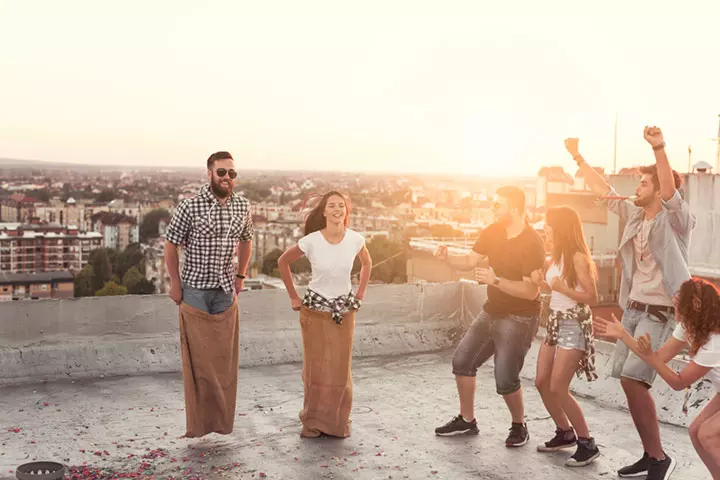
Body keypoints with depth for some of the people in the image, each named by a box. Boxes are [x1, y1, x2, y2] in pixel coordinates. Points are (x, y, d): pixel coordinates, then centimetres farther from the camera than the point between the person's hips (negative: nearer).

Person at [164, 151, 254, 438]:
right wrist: (175, 283, -4)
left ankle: (222, 419, 19)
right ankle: (198, 421, 11)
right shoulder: (189, 206, -11)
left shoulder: (242, 207, 2)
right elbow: (171, 245, -4)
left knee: (224, 355, 7)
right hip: (195, 289, -4)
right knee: (197, 355, 1)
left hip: (226, 290, 4)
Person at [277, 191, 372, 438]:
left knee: (340, 368, 4)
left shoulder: (355, 239, -8)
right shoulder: (311, 241, -15)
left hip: (344, 310, 2)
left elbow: (367, 263, 12)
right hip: (315, 310, -2)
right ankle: (313, 421, 17)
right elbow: (283, 262, -1)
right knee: (316, 367, 4)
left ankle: (337, 422, 18)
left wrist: (360, 295, 7)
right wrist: (293, 297, -1)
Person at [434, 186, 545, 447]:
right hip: (491, 312, 8)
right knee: (462, 361, 10)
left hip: (518, 319, -8)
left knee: (505, 380, -9)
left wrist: (495, 280, -31)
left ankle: (519, 426, 18)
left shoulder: (532, 243, -21)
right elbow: (470, 261, 7)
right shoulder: (493, 232, 0)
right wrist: (447, 256, -13)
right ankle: (466, 420, 26)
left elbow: (530, 291, -24)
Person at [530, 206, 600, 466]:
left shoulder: (577, 257, -15)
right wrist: (541, 283, -2)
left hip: (574, 325, -9)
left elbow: (591, 297, -17)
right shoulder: (556, 257, 11)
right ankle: (565, 433, 25)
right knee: (542, 382, 8)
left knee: (558, 388, -10)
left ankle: (587, 444, 2)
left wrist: (562, 288, -25)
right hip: (555, 322, 9)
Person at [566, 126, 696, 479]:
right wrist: (577, 157, 18)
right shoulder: (635, 215, 9)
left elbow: (671, 191, -31)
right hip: (632, 308, 8)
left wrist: (659, 149, -44)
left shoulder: (676, 220, -11)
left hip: (659, 313, -8)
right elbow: (603, 190, 18)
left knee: (632, 379, -17)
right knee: (629, 381, 7)